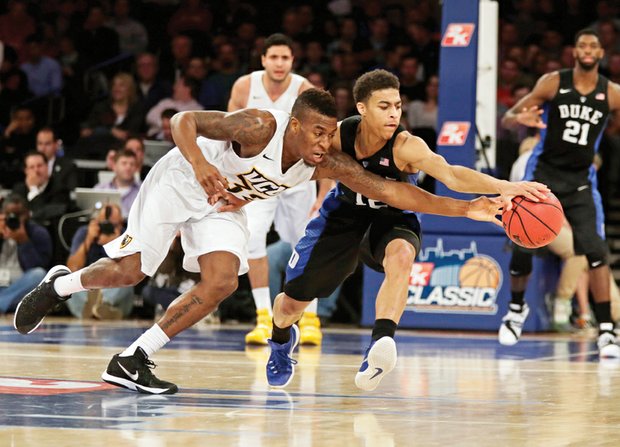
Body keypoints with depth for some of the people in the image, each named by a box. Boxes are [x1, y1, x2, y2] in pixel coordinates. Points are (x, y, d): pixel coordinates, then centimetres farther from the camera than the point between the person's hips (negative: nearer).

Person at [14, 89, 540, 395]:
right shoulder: (260, 127, -34)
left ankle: (132, 361, -5)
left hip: (222, 206, 5)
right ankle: (59, 284, 26)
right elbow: (184, 120, -32)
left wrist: (465, 209, -29)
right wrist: (201, 165, -52)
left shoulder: (326, 163, -19)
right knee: (129, 271, -7)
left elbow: (388, 189, -22)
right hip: (178, 181, -5)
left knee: (222, 283, -14)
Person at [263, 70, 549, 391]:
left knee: (401, 256, -40)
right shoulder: (337, 136, -24)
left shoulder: (405, 146, -32)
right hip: (344, 216, 2)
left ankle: (381, 342, -48)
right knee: (291, 304, 7)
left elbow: (451, 175, -48)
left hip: (391, 219, -2)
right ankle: (282, 339, 45)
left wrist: (503, 187, -65)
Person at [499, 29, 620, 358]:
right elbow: (507, 120, -3)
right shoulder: (553, 83, -4)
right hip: (543, 174, 0)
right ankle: (516, 309, 31)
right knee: (523, 248, 1)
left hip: (580, 181, 0)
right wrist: (520, 119, -27)